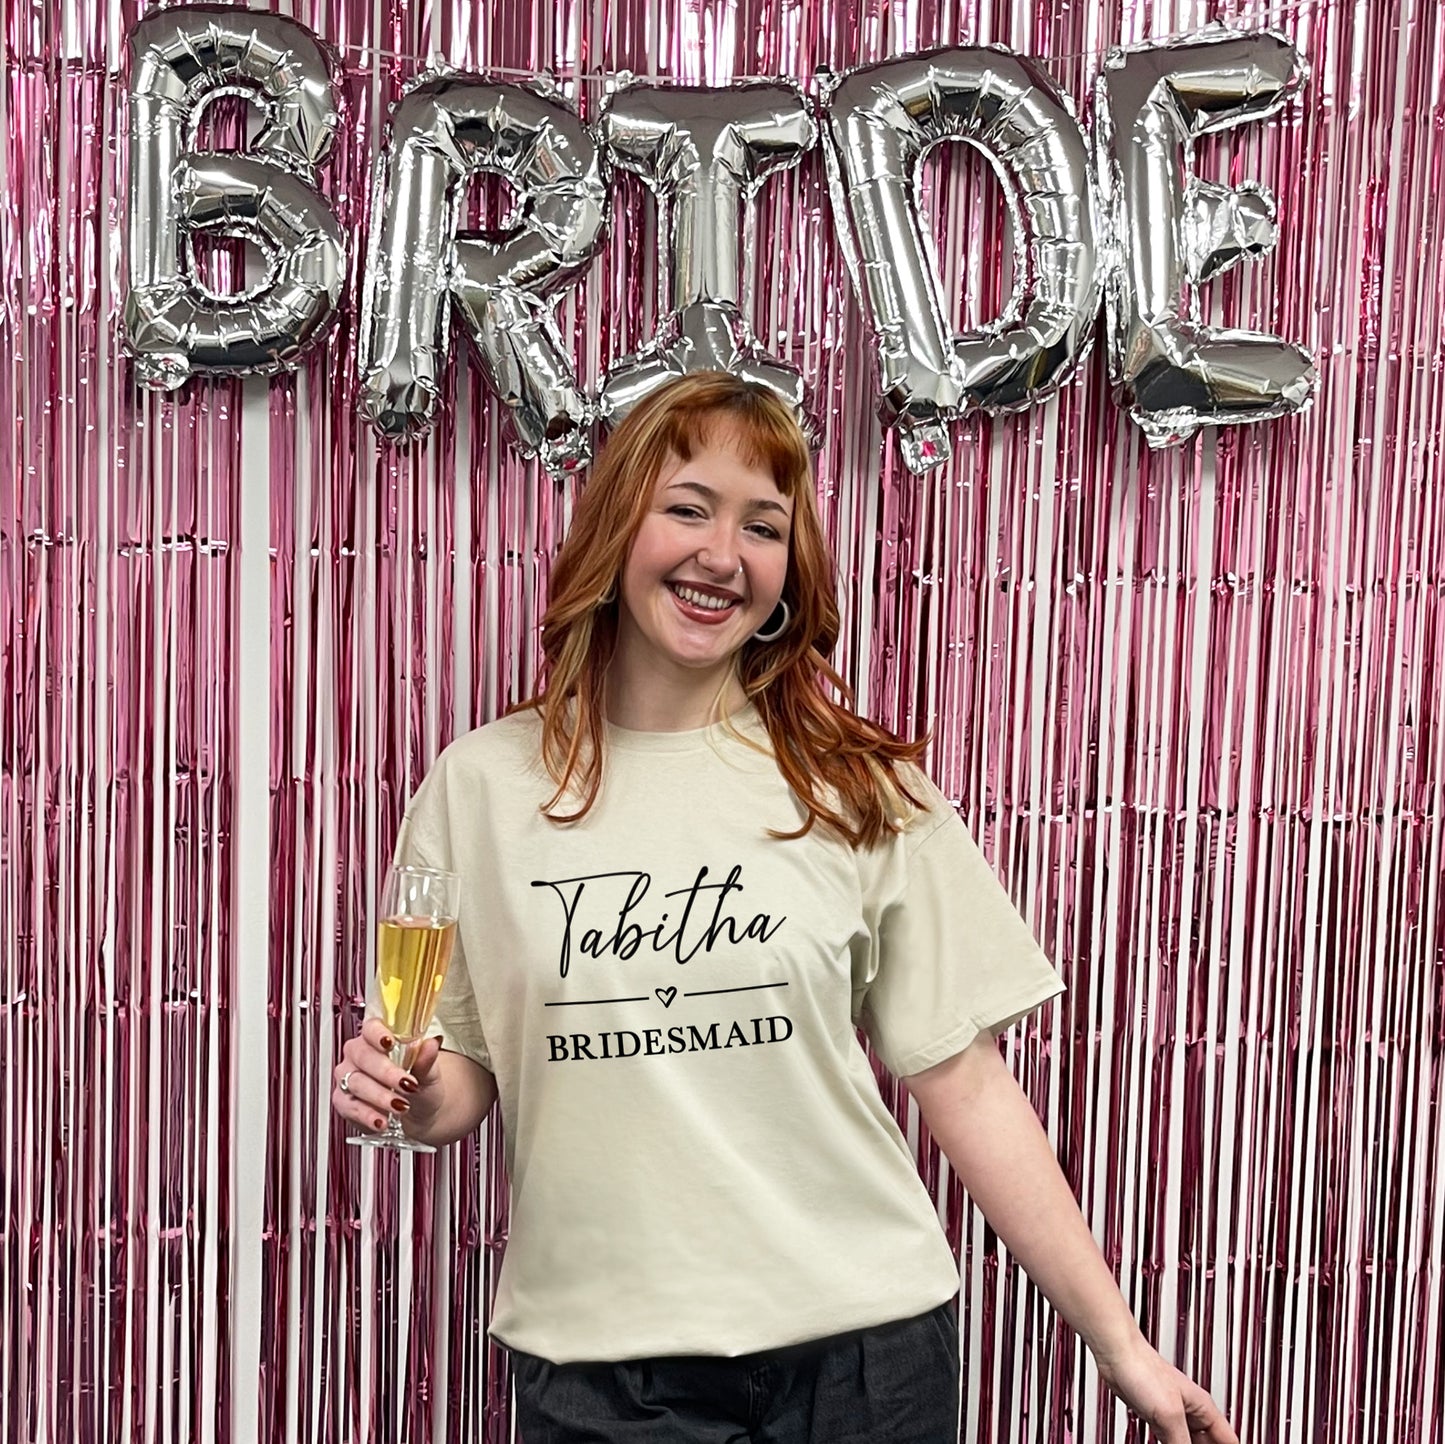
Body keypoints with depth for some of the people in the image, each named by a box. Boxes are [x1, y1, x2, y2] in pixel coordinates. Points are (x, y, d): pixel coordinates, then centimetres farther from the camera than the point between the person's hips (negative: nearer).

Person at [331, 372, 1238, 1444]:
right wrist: (407, 1091, -16)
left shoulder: (860, 788, -4)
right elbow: (464, 1079, 6)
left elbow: (965, 1081, -3)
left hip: (861, 1345, 0)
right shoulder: (481, 785, -2)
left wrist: (1119, 1342, -3)